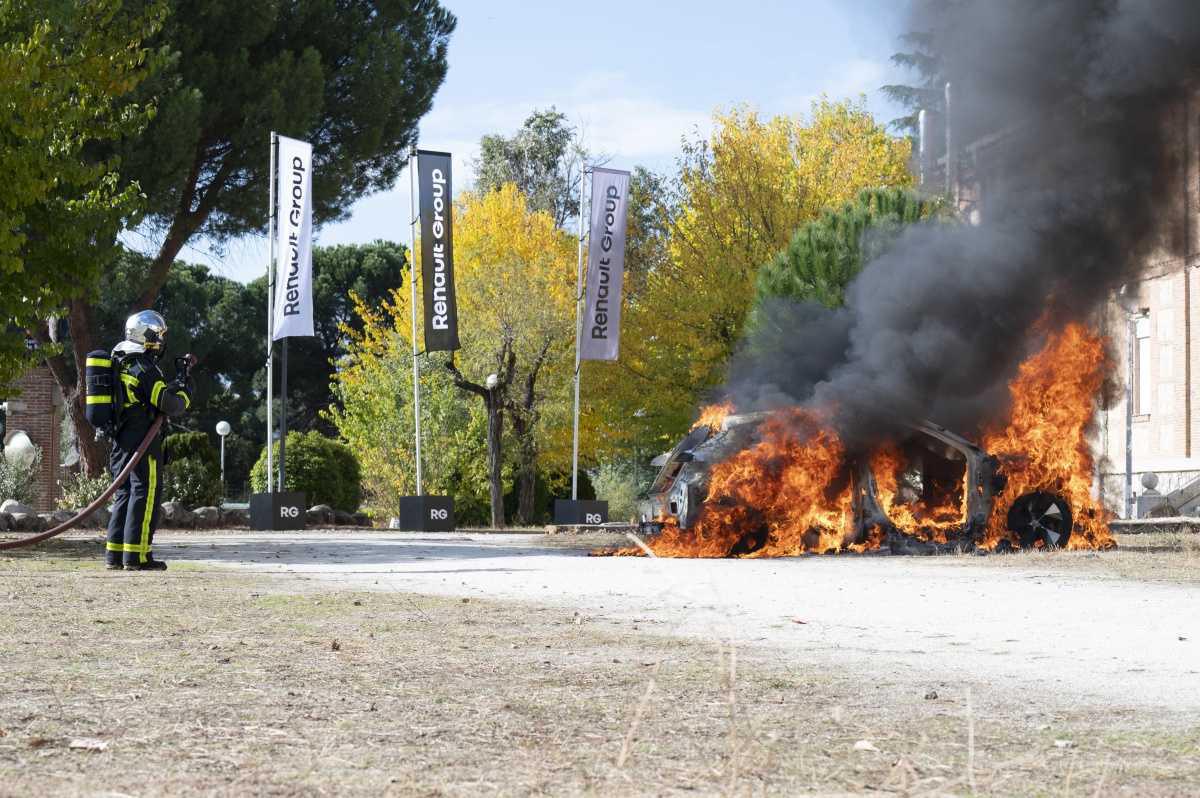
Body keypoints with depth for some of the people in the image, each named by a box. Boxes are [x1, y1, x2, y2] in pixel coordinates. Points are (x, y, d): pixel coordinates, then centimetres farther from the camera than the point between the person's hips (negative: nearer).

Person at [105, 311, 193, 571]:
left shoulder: (119, 363, 14)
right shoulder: (144, 367, -13)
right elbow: (168, 404, -16)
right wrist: (185, 395, 3)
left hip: (119, 440, 9)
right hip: (143, 441, -9)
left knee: (124, 493, 14)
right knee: (145, 493, -5)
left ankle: (115, 553, 14)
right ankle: (136, 556, -7)